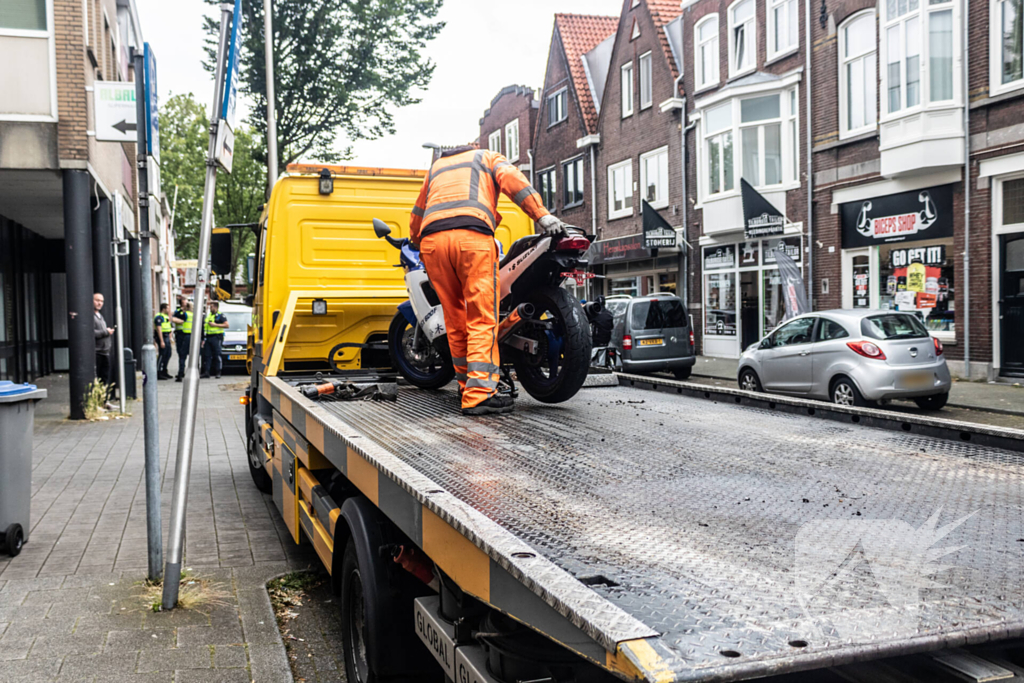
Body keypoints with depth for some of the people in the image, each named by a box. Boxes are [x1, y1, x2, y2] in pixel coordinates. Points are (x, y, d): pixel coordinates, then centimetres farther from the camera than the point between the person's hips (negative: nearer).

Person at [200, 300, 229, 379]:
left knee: (217, 355, -5)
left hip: (216, 338, -7)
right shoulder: (208, 316, 20)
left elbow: (226, 325, -11)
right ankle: (206, 372, 3)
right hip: (208, 338, 7)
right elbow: (205, 327, 22)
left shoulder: (221, 315, -1)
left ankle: (218, 373, 0)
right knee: (207, 355, 2)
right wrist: (204, 340, 16)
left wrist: (215, 325, -15)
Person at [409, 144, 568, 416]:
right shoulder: (488, 157, 26)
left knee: (455, 320, 13)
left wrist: (415, 242, 60)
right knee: (482, 319, -8)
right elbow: (511, 179, 4)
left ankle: (466, 384, 19)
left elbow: (418, 212, 43)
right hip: (472, 235, -5)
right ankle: (479, 393, -17)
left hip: (431, 240, 5)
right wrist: (542, 215, -5)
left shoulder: (436, 166, 39)